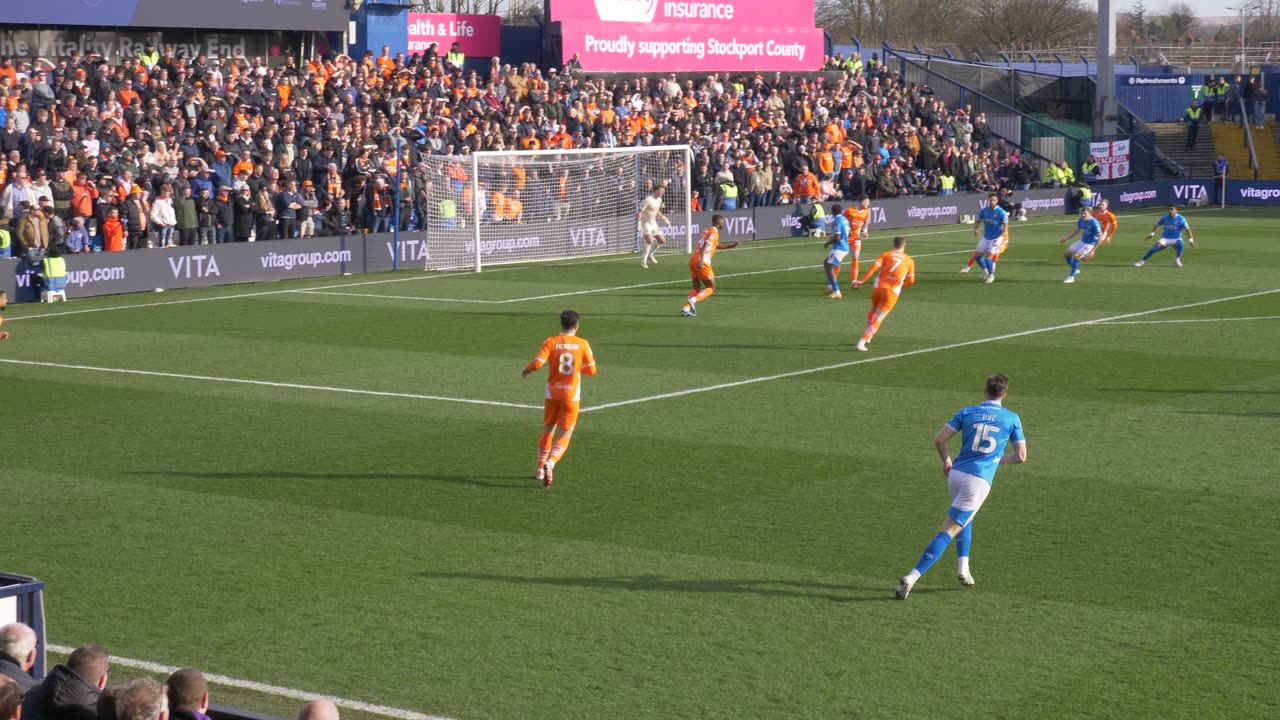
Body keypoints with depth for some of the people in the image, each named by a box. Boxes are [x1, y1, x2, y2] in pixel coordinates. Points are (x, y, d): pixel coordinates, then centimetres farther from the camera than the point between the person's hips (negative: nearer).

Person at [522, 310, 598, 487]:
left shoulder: (551, 342, -7)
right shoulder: (583, 344, -5)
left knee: (548, 430, 20)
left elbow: (537, 363, -17)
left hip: (552, 393, 1)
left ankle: (540, 469, 24)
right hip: (572, 395, -1)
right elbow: (591, 370, -2)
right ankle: (550, 464, -21)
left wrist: (526, 370, 5)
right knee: (565, 435, 4)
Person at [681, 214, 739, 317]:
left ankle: (686, 308, 0)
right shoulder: (714, 232, -6)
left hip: (693, 259, 8)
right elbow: (705, 246, -21)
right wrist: (702, 260, -32)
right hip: (702, 262, -8)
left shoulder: (707, 230, 22)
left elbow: (717, 245, 36)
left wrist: (732, 245, 31)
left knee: (697, 287, 16)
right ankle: (693, 300, -20)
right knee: (711, 288, 2)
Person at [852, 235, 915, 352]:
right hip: (892, 293, -2)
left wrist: (862, 281, -11)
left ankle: (868, 336, 39)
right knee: (878, 319, -2)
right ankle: (861, 343, -15)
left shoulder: (886, 255, 7)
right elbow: (911, 280, 8)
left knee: (874, 310, 30)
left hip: (878, 288, 2)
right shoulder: (909, 260, 9)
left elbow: (874, 267, -8)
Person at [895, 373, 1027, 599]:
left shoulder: (967, 412, 7)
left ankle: (964, 568, 19)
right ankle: (912, 578, -18)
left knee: (966, 518, 32)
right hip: (979, 481, -4)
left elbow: (939, 439, 0)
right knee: (948, 531, -7)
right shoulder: (1011, 418, 3)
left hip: (956, 473, 4)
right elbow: (1021, 456, 4)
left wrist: (946, 460, 17)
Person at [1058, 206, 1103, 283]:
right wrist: (1066, 238, 8)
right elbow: (1077, 230, 15)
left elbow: (1100, 237, -21)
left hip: (1090, 244, -8)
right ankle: (1075, 270, 26)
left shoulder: (1094, 223, -25)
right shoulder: (1081, 220, -4)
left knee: (1076, 256, -24)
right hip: (1082, 241, 8)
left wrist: (1093, 250, -24)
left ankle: (1071, 277, -11)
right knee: (1066, 254, 4)